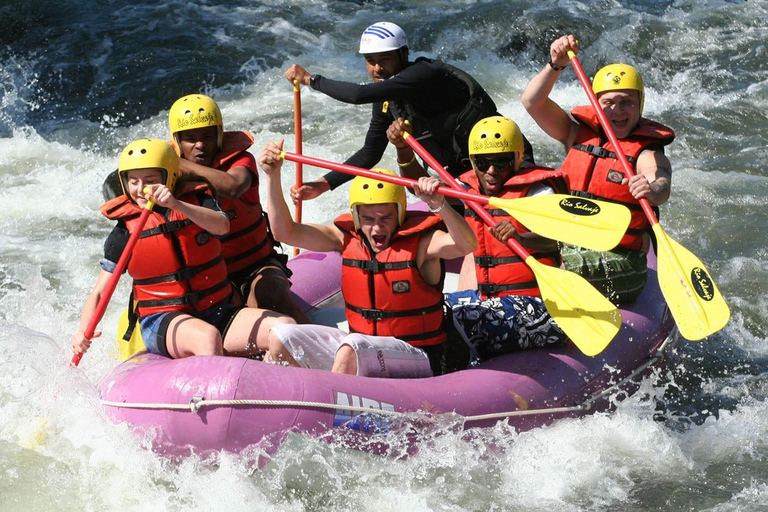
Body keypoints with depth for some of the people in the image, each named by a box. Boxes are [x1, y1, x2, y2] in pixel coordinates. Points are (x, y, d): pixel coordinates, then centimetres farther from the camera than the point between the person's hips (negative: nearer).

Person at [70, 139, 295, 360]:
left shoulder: (197, 201, 4)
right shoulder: (124, 231, 1)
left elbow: (222, 226, -20)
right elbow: (99, 292, 1)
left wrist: (177, 205, -35)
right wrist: (83, 331, -19)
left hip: (216, 314, 3)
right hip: (162, 321, -3)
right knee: (207, 337, -38)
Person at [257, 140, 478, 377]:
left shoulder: (420, 242, -12)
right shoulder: (348, 238, 2)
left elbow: (466, 245, -30)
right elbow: (286, 232, 1)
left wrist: (439, 205, -46)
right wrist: (273, 177, -8)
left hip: (416, 359, -6)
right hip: (359, 346, 6)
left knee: (354, 346, -36)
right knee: (280, 338, -7)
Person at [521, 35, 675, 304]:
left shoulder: (648, 153, -5)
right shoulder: (578, 134, 12)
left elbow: (662, 186, -27)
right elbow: (532, 102, 3)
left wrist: (652, 191, -52)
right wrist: (556, 65, -12)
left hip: (616, 264, -5)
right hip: (562, 249, 5)